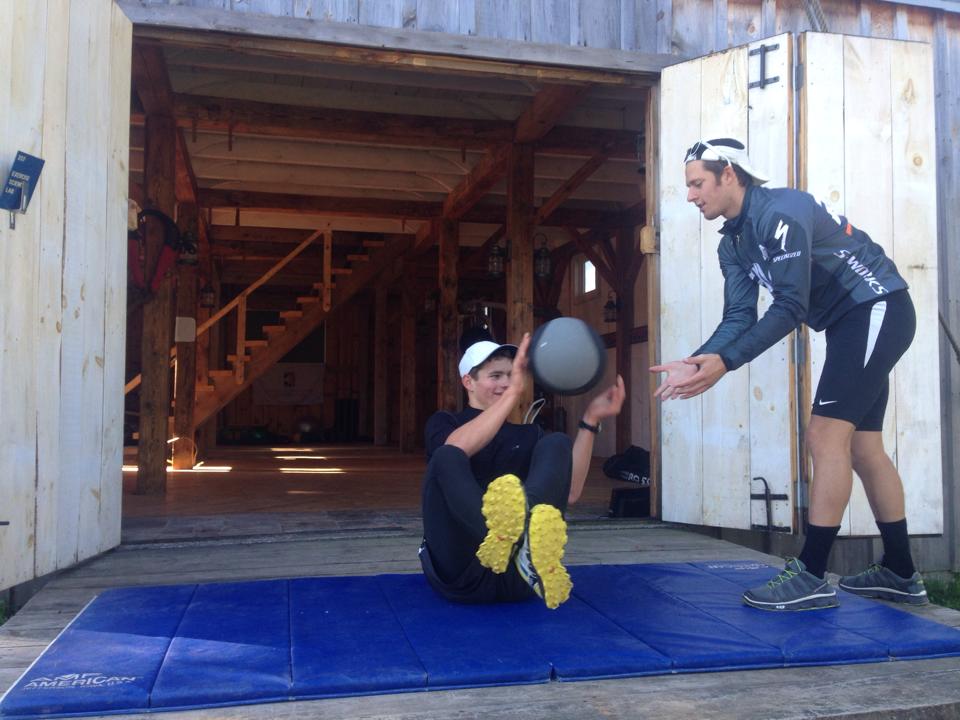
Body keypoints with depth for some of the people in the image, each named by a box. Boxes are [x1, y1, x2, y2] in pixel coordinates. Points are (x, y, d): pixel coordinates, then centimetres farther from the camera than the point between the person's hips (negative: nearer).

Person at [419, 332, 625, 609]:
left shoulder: (529, 435, 24)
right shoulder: (443, 422, 16)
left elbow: (568, 491, 5)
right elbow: (455, 449, -12)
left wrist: (590, 420, -2)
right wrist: (513, 393, -18)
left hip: (515, 576, 2)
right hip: (460, 572, -2)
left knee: (557, 443, -14)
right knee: (446, 458, -27)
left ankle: (527, 543, -48)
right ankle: (505, 536, -60)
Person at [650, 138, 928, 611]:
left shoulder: (780, 212, -22)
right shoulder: (733, 244, 7)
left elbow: (790, 308, -27)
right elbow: (739, 317, -1)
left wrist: (724, 363, -31)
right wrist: (696, 362, -17)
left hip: (878, 309, -10)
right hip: (851, 324, 10)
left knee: (826, 436, -16)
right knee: (861, 445, 11)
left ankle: (811, 579, -12)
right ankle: (899, 574, 21)